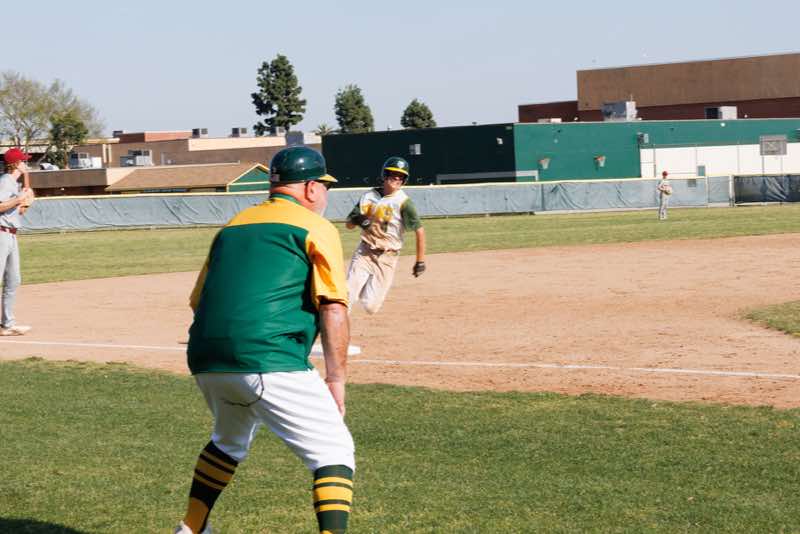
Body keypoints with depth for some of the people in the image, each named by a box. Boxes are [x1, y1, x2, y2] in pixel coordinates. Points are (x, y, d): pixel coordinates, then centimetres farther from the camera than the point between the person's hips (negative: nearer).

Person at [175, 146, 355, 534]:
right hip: (270, 363, -7)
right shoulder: (316, 229, 4)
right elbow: (333, 308, -8)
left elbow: (198, 301, 23)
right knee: (333, 451, -1)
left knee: (230, 439, 33)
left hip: (206, 363, 7)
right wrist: (336, 378, -6)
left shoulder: (232, 226, 23)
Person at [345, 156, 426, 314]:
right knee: (347, 297, -13)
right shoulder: (369, 196, 2)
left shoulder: (403, 202, -13)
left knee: (370, 306, -5)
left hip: (387, 257, -3)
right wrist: (357, 220, -18)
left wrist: (420, 261, -13)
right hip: (364, 252, 3)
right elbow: (348, 224, 6)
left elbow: (419, 230, -13)